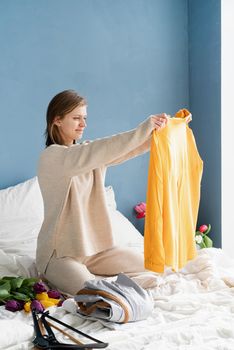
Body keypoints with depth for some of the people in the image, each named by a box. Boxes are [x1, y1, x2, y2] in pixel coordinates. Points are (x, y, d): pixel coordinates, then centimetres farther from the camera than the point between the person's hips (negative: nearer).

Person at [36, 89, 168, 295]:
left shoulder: (89, 152, 7)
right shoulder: (52, 157, -17)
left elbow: (128, 150, -7)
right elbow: (99, 151, -33)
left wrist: (163, 129, -24)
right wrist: (143, 129, -38)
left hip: (94, 247, 7)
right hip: (60, 253, -7)